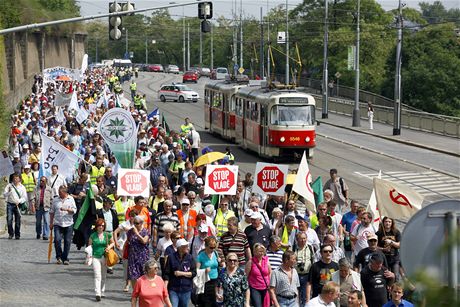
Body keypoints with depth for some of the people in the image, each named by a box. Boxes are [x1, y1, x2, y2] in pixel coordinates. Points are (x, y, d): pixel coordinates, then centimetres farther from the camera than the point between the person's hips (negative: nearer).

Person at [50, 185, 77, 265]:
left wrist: (67, 209, -18)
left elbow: (74, 210, 0)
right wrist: (51, 223, 10)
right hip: (58, 223, 0)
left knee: (67, 242, 2)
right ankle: (59, 257, 3)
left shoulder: (71, 199, 5)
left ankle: (65, 258, 13)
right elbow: (52, 212, 13)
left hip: (68, 223, 0)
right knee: (57, 240, -14)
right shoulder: (55, 200, 8)